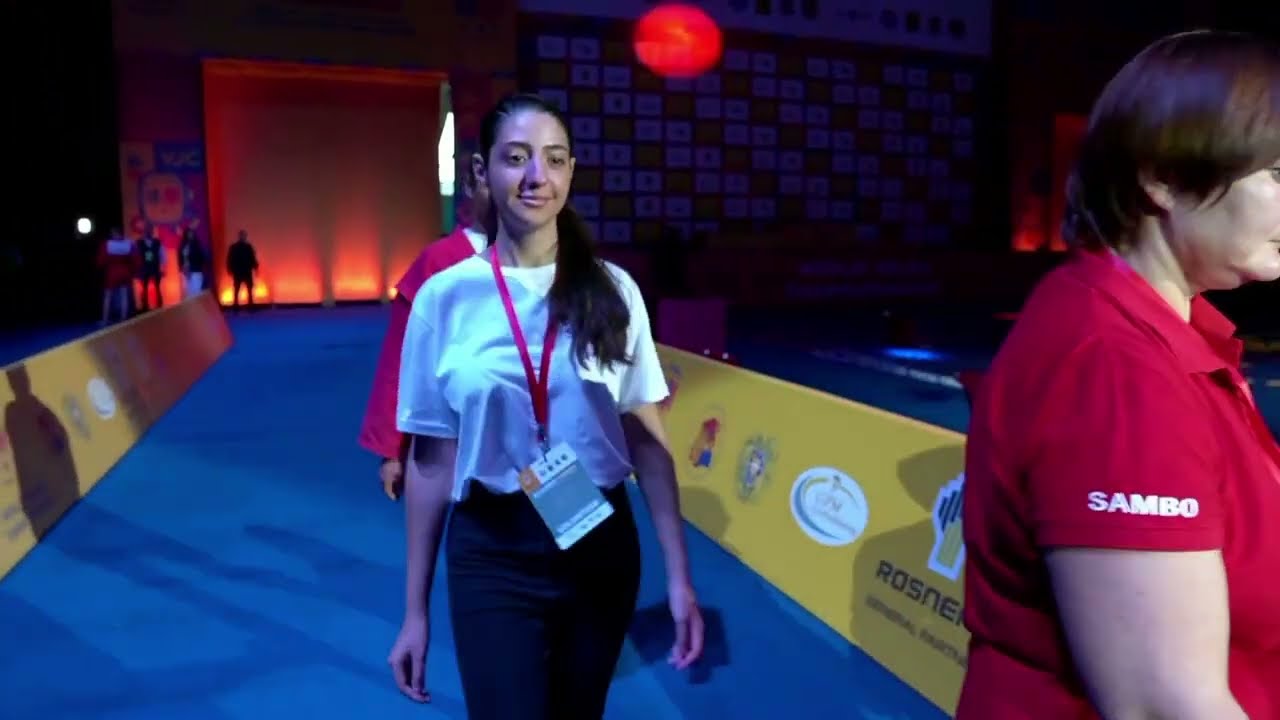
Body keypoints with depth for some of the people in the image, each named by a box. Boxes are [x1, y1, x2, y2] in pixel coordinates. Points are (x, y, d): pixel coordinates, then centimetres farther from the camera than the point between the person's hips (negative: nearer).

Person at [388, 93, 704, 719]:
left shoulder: (612, 290, -4)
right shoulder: (445, 296, -8)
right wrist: (415, 610, 1)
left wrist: (678, 576, -4)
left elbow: (647, 441, -1)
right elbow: (430, 459, -3)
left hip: (601, 546, 3)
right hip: (491, 555, -2)